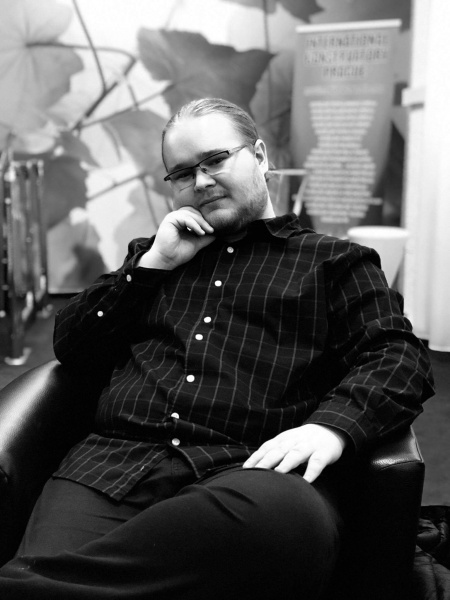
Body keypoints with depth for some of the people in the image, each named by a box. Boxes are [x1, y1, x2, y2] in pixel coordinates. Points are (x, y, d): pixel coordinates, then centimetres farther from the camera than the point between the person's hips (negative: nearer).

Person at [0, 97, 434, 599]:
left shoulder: (333, 261, 21)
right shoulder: (152, 255, 31)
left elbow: (398, 356, 7)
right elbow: (70, 347, 23)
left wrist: (331, 426, -14)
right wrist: (153, 264, 11)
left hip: (249, 467, 0)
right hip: (117, 459, 1)